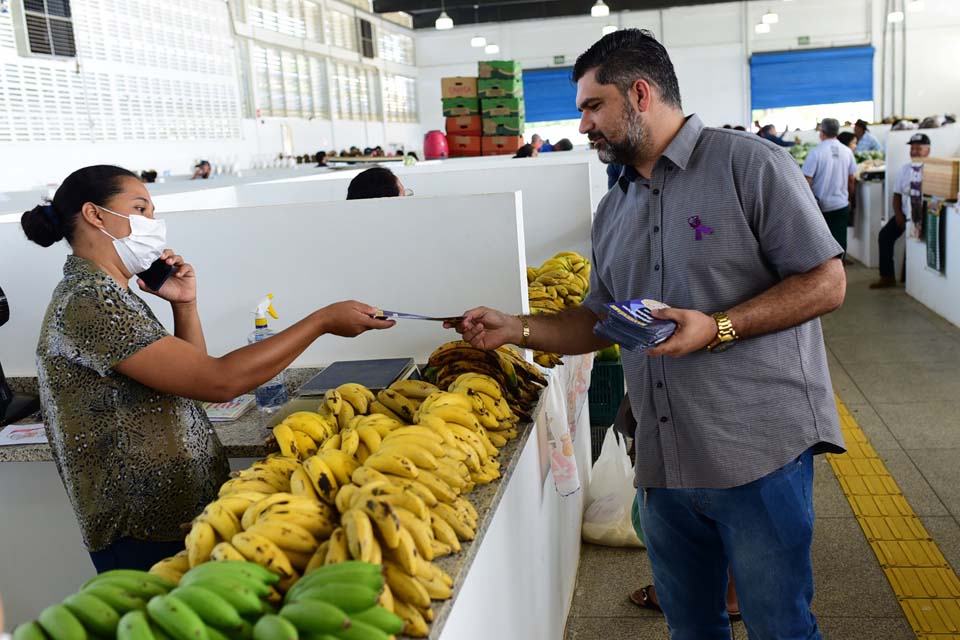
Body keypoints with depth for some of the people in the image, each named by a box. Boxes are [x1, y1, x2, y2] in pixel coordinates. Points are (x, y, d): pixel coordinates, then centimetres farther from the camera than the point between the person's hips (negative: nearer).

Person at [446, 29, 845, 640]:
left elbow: (826, 283, -10)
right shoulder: (613, 211, 14)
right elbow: (597, 321, 19)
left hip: (759, 451, -6)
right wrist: (516, 328, 5)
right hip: (664, 463, 6)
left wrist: (716, 328, -20)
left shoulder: (750, 165, -7)